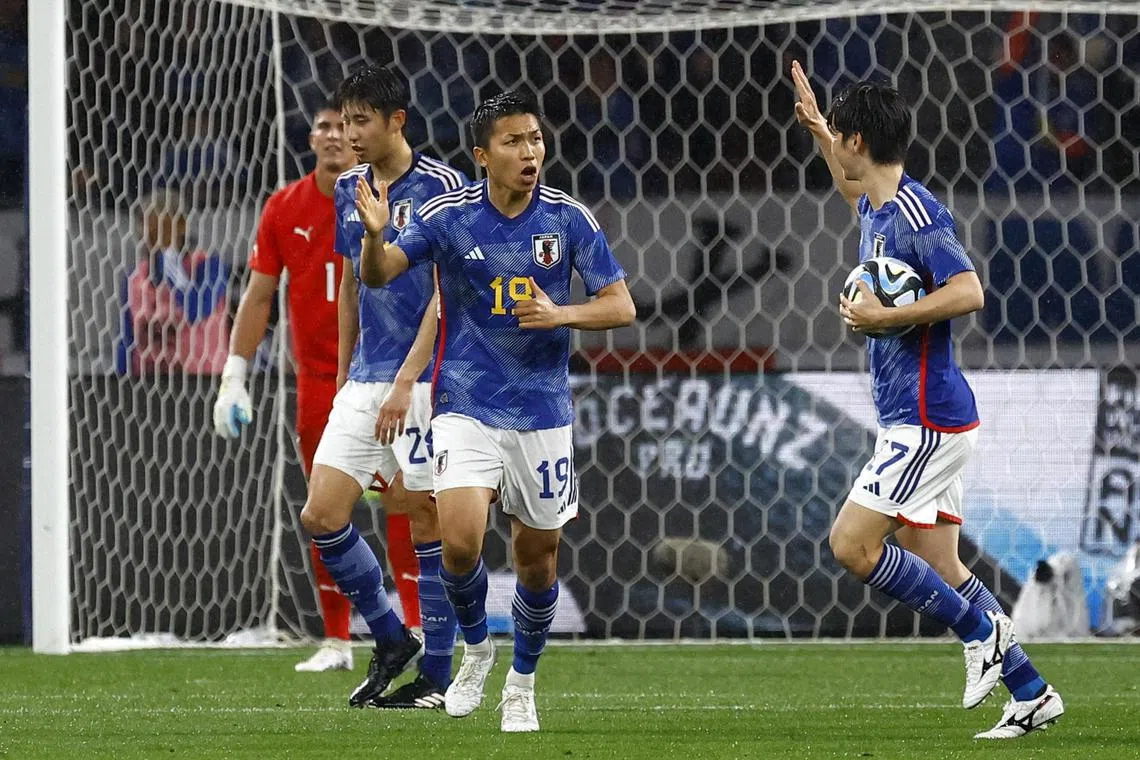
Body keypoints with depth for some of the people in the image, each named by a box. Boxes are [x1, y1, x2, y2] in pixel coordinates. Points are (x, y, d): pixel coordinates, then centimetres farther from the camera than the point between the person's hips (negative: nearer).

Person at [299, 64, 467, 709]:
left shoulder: (440, 186, -9)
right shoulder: (349, 190, 12)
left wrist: (405, 382, -18)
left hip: (424, 382, -7)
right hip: (364, 381, 7)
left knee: (426, 521, -3)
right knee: (322, 516, -2)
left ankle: (436, 676, 6)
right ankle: (392, 639, 15)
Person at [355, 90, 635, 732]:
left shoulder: (569, 218, -5)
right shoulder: (450, 215, -7)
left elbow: (621, 306, -1)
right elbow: (379, 275, -13)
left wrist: (560, 315, -20)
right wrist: (376, 236, -36)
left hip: (543, 410, 2)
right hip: (467, 407, -2)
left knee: (539, 558, 8)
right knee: (460, 541, -20)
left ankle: (523, 683, 31)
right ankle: (477, 648, 9)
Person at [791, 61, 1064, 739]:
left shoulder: (916, 212, -16)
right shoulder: (877, 208, 14)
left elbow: (968, 293, -27)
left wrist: (882, 317, -22)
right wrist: (817, 127, 36)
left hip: (927, 419, -10)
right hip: (916, 421, 10)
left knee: (852, 544, -12)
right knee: (936, 571, 8)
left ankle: (981, 629, -3)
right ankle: (1031, 694, 9)